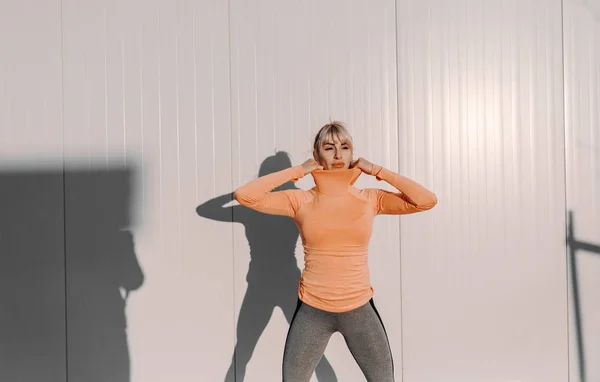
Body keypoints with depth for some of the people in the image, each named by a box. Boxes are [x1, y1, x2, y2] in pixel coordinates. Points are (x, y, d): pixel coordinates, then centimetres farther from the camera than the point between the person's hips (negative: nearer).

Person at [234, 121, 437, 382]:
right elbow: (243, 195, -15)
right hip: (312, 311, -1)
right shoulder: (300, 201, -6)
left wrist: (377, 171, -8)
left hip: (360, 309, 1)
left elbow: (428, 201, -9)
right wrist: (297, 171, -12)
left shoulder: (370, 199, -2)